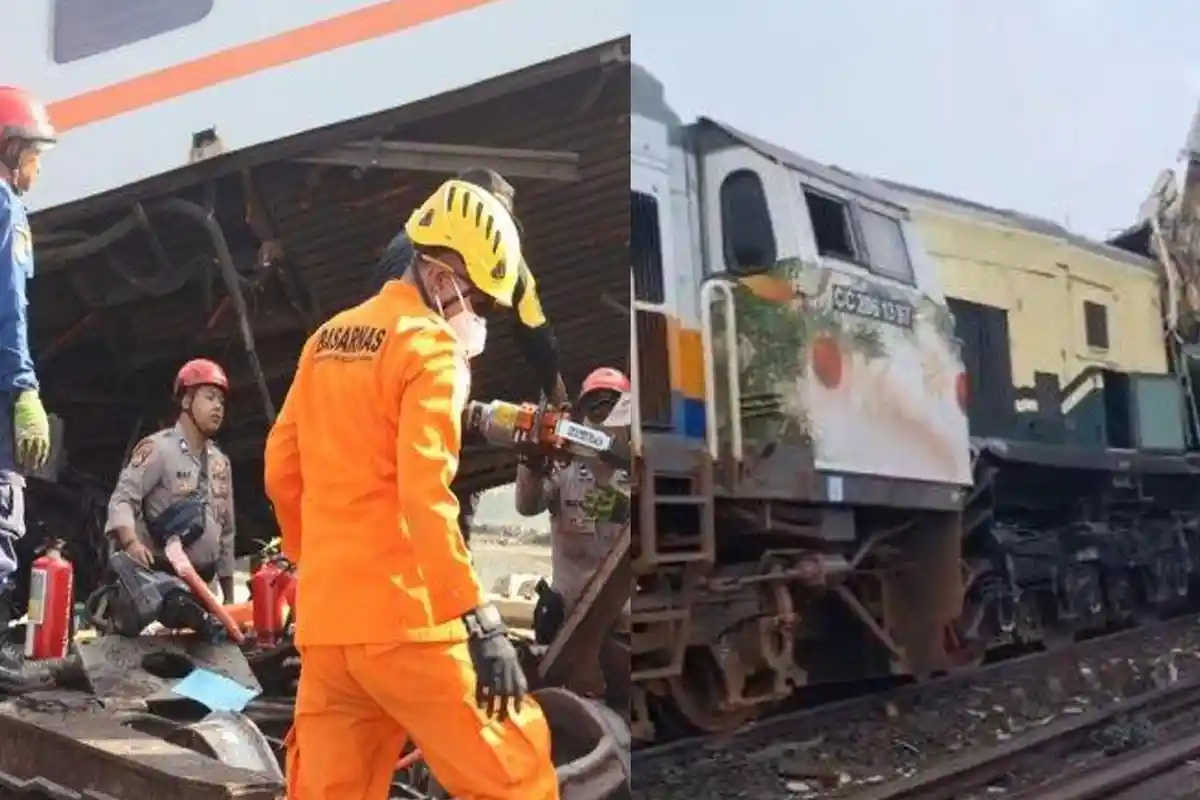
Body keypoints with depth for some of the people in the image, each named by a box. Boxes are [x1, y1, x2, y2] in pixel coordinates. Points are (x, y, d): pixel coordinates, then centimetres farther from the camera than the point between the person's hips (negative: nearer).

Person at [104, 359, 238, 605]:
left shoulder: (220, 462, 17)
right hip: (159, 578, -7)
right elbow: (122, 499, -15)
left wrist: (229, 596, 19)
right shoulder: (158, 447, -6)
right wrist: (131, 542, -35)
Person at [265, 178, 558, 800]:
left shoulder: (327, 339, 16)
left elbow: (282, 469, 19)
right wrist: (481, 624, -21)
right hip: (402, 617, -8)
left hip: (324, 618, 8)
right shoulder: (430, 345, -8)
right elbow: (425, 496, -19)